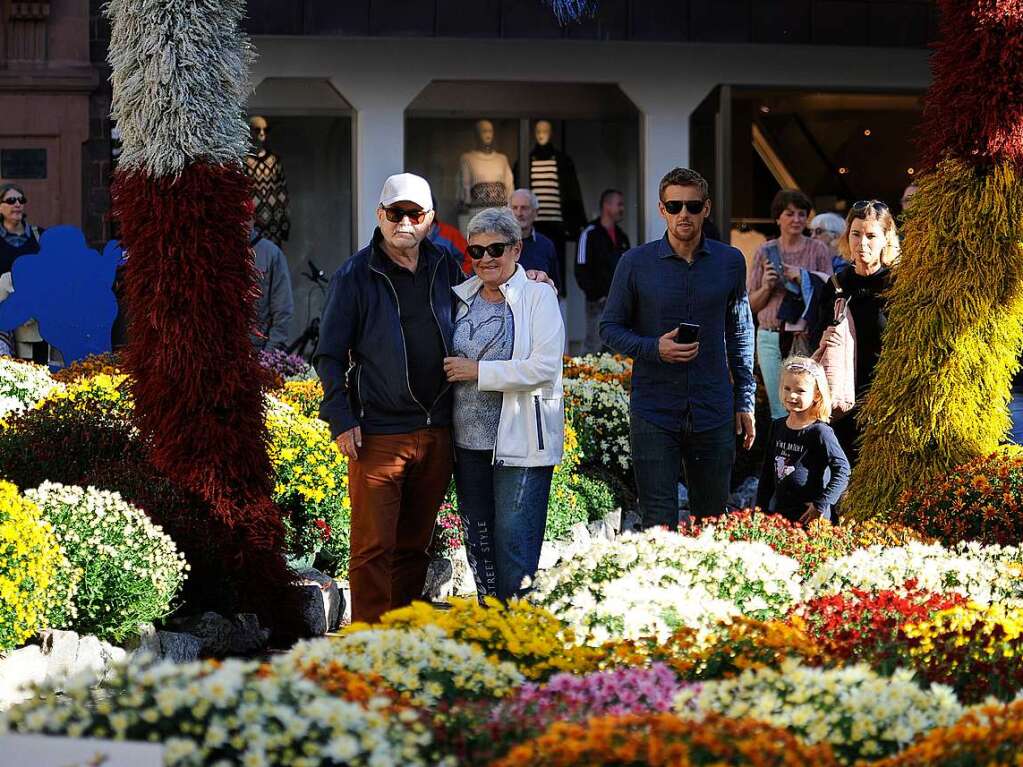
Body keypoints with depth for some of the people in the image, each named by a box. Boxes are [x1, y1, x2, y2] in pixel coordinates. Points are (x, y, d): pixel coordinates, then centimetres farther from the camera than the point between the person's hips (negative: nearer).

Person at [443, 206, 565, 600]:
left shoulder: (538, 295, -6)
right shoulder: (461, 297, 12)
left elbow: (545, 367, -17)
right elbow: (444, 359, 27)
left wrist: (477, 371, -14)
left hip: (520, 444, -6)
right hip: (469, 439, 6)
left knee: (513, 542, -8)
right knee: (477, 539, 11)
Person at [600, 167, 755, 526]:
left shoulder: (730, 262, 5)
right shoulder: (636, 263, -2)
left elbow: (740, 331, 14)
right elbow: (610, 327, 4)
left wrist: (745, 401, 12)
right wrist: (654, 349, -15)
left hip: (714, 412, 2)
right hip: (653, 412, -2)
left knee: (712, 520, 10)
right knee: (659, 524, -4)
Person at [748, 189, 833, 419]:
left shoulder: (818, 250, 6)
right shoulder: (765, 252, 11)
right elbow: (752, 304, 13)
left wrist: (804, 280, -11)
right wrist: (766, 287, -6)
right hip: (771, 337, 2)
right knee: (779, 411, 1)